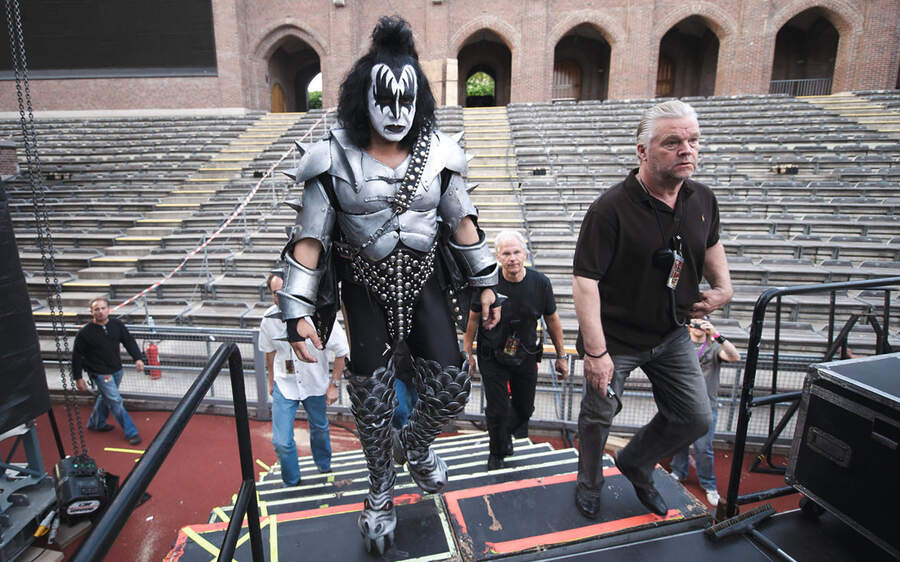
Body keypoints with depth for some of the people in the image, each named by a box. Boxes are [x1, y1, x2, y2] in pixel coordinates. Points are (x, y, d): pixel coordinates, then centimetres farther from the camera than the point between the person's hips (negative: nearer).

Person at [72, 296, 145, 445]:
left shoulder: (117, 324, -4)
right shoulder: (85, 332, -16)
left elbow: (129, 341, 4)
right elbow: (77, 355, -7)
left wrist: (138, 358, -9)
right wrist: (78, 378, -6)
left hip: (116, 370, 5)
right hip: (100, 373, -5)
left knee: (106, 397, 23)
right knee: (116, 401, -5)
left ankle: (96, 423, 46)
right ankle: (131, 432, 4)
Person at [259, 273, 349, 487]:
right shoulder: (269, 319, -18)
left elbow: (342, 351, -12)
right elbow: (269, 351, 4)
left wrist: (334, 384, -10)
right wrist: (271, 381, 14)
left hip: (316, 385, 0)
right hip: (284, 385, 1)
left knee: (319, 428, 22)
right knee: (281, 442, -4)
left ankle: (324, 468, 52)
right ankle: (292, 483, 25)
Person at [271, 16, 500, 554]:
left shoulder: (437, 152, -3)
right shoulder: (335, 159, -10)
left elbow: (462, 221, 4)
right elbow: (309, 238, -9)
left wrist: (485, 282, 5)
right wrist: (298, 312, -14)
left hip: (425, 278, 2)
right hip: (367, 286, -2)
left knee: (451, 384, -1)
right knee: (372, 398, 7)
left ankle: (416, 446, 36)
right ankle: (381, 495, 35)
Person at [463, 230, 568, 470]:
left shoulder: (540, 283, -12)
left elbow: (552, 320, 2)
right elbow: (473, 318, -5)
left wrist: (561, 355, 7)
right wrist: (467, 353, -1)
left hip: (526, 356, 3)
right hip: (492, 357, -2)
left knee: (524, 408, 17)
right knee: (497, 410, 2)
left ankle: (507, 432, 51)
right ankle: (497, 452, 31)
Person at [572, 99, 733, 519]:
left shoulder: (703, 200, -2)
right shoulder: (611, 208, -23)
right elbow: (584, 281, -25)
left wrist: (723, 286, 6)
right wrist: (595, 351, -27)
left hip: (671, 334, 6)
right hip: (615, 338, -6)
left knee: (696, 418, 13)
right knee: (599, 416, 12)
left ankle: (635, 463, 40)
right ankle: (589, 484, 41)